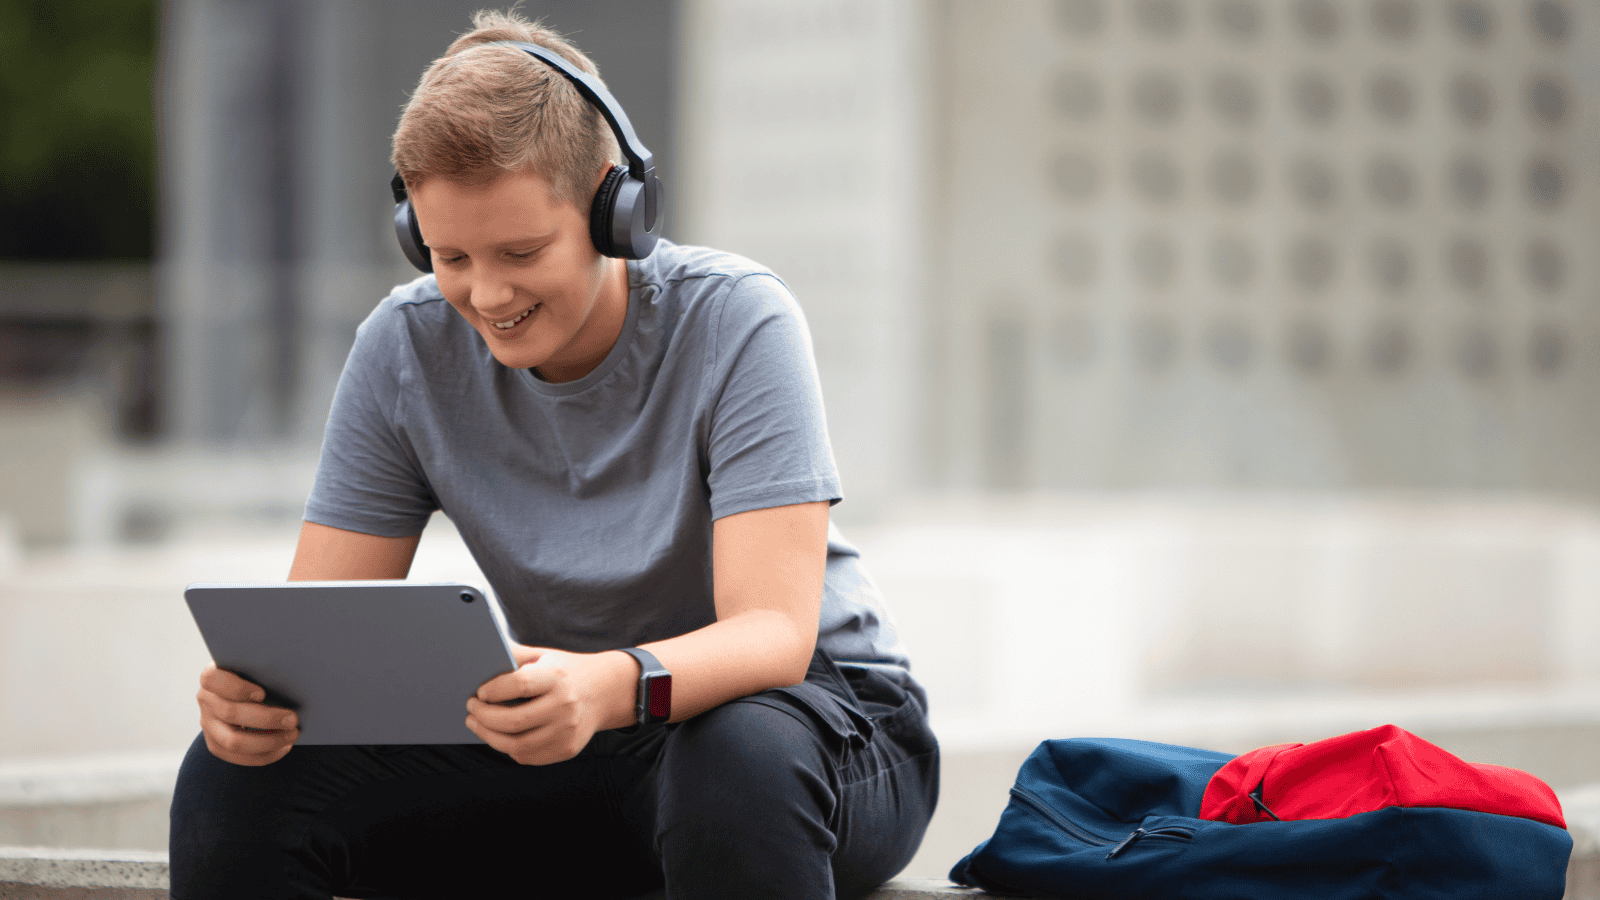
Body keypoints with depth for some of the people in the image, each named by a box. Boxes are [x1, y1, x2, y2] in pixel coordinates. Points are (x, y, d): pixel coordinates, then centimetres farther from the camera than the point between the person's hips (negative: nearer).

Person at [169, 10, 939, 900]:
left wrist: (613, 686, -50)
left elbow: (774, 634, -28)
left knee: (741, 757, -39)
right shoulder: (404, 349, -7)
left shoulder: (736, 322, -18)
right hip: (565, 743, 3)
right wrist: (259, 686, -33)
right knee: (241, 774, -19)